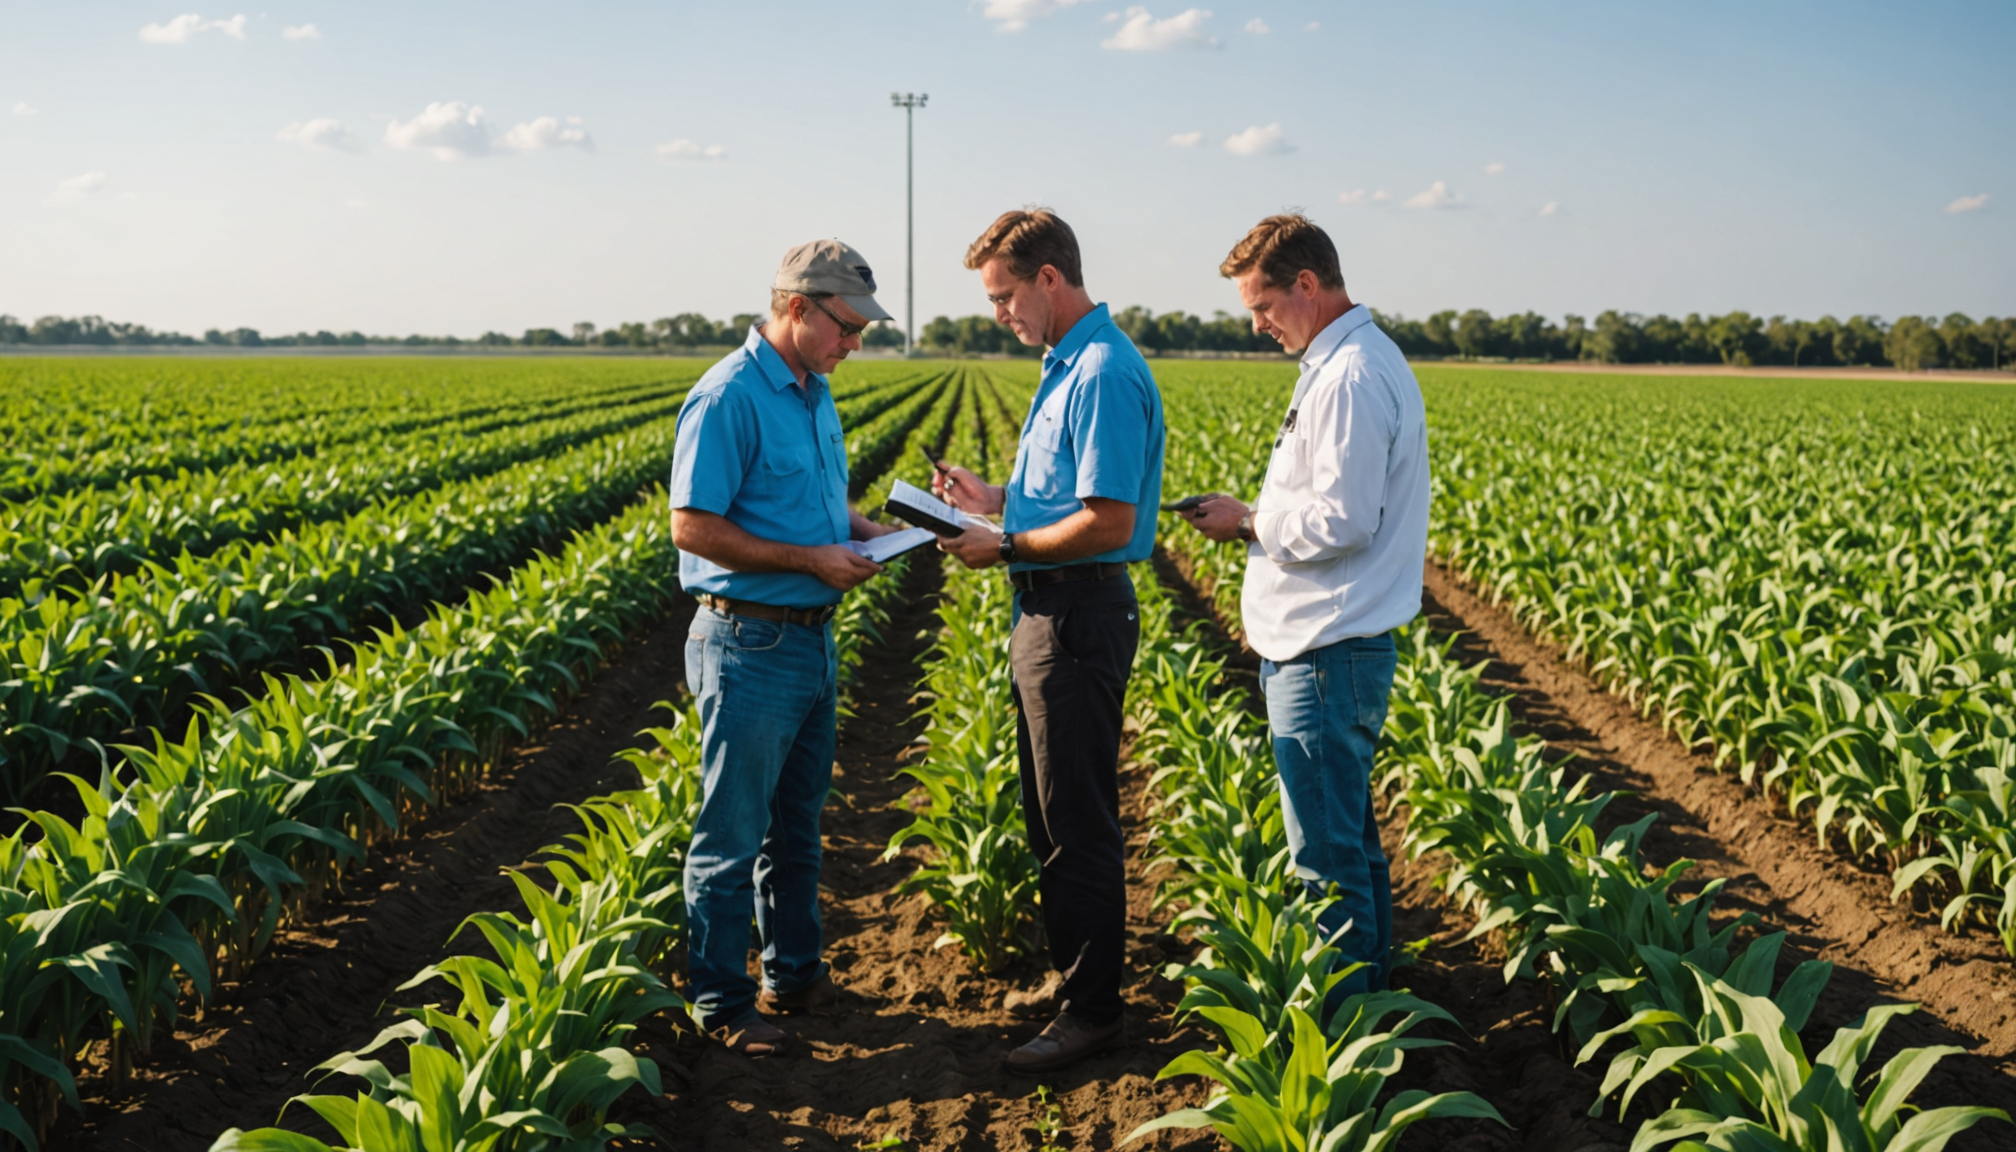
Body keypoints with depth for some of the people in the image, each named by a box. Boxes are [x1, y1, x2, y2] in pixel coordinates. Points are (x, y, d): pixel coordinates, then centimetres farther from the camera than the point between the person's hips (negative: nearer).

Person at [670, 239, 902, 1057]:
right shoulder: (729, 398, -17)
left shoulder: (815, 394, 12)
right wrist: (812, 559, -19)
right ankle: (720, 1003, 13)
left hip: (812, 639, 9)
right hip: (750, 644, -9)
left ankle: (794, 973, 32)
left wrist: (863, 530, 5)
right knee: (733, 832, 2)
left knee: (797, 823, 18)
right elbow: (693, 527, -20)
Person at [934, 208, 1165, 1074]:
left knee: (1080, 823, -2)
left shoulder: (1103, 375, -19)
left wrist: (1005, 546, -15)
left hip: (1081, 618, -11)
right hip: (1049, 614, 11)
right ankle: (1069, 975, 30)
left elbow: (1110, 521, -24)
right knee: (1052, 814, 18)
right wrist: (994, 497, 10)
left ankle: (1093, 1010, 8)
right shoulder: (1067, 366, 15)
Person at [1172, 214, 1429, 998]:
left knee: (1325, 852, -2)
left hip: (1326, 657, -11)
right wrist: (1262, 518, 12)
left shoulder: (1348, 378, -19)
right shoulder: (1366, 359, 15)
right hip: (1334, 645, 11)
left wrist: (1247, 522, -10)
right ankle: (1368, 985, 31)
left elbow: (1342, 523, -24)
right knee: (1351, 836, 19)